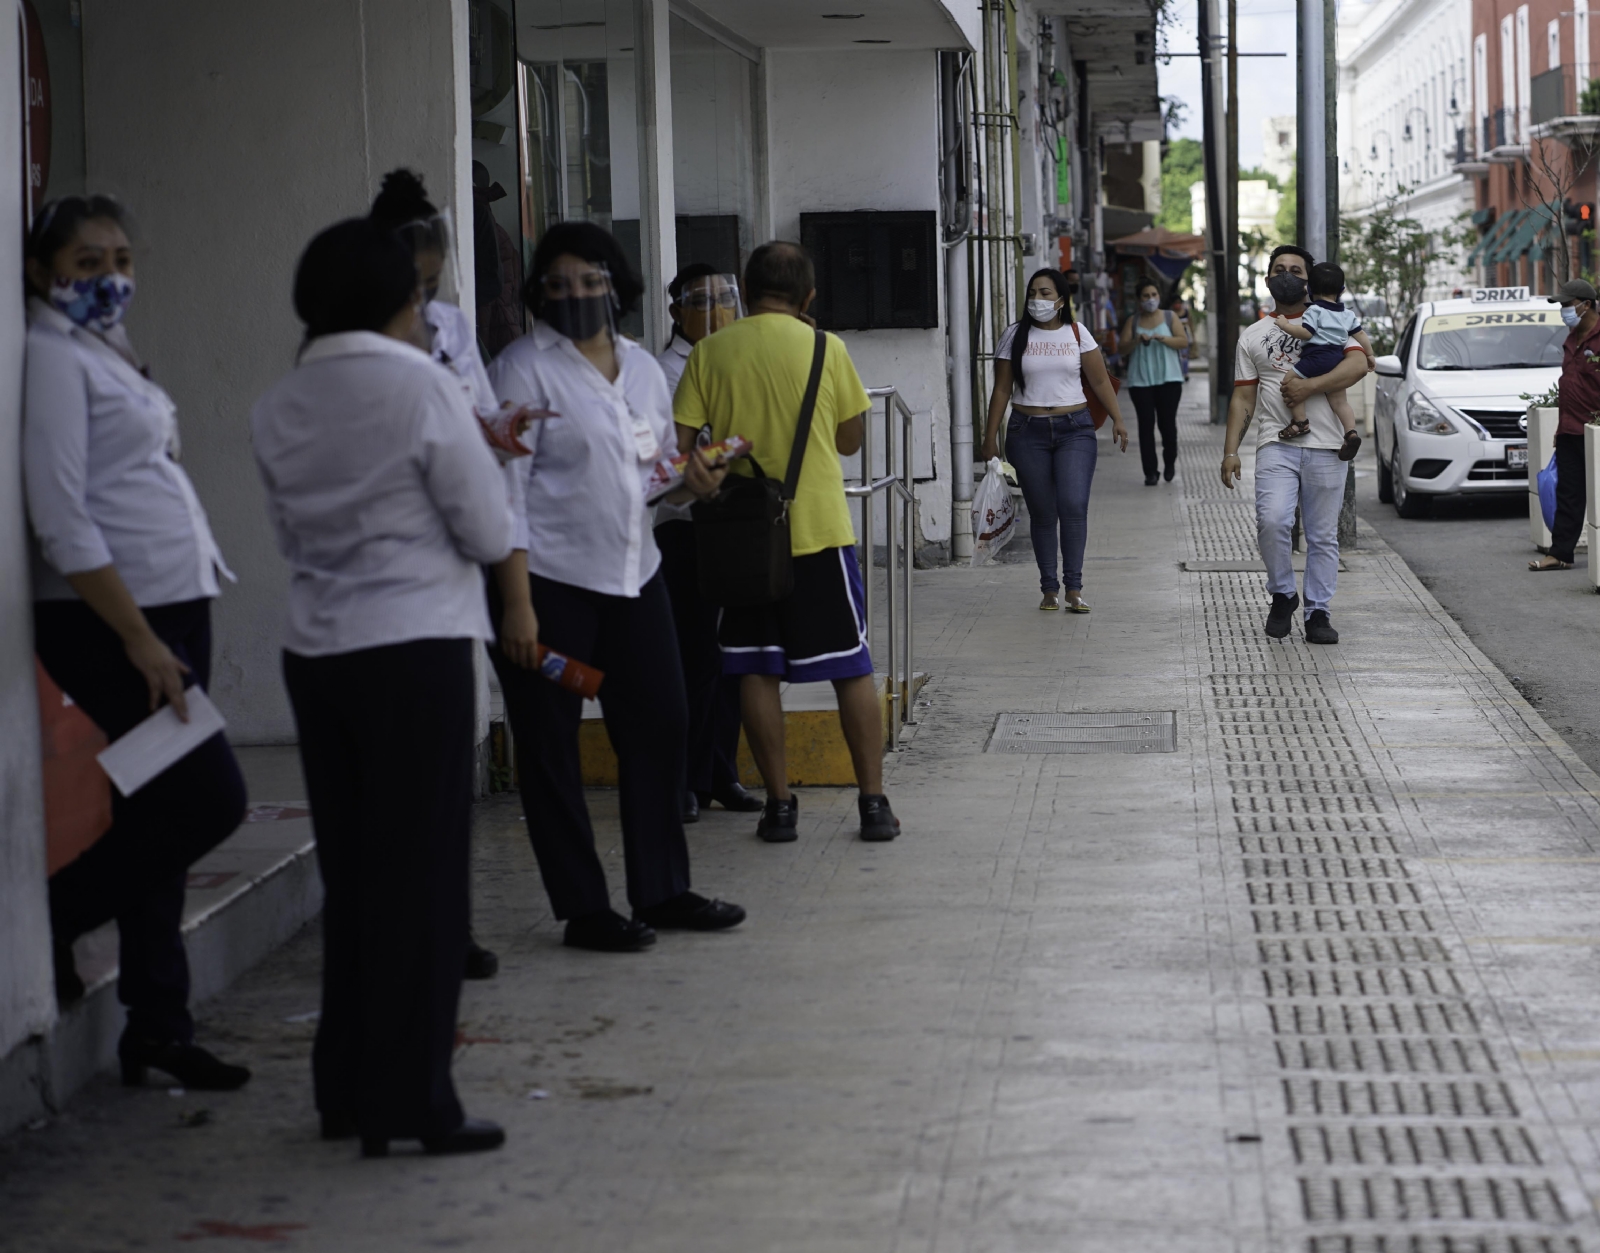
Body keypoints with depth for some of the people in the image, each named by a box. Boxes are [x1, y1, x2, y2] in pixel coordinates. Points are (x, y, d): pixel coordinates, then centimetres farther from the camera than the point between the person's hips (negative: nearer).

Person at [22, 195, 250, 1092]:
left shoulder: (113, 354, 18)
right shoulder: (51, 356, -10)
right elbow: (62, 521, -17)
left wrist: (168, 631, 14)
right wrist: (138, 640, -19)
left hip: (176, 605, 9)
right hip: (107, 617, -9)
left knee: (163, 815, 9)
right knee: (211, 798, -9)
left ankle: (158, 1027, 14)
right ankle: (50, 919, 6)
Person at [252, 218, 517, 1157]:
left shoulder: (279, 408, 6)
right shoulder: (422, 387, -10)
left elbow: (293, 533, 13)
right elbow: (491, 534, -9)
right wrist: (483, 460, 11)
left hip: (316, 650, 6)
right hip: (416, 648, -6)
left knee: (351, 870, 14)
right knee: (424, 873, 1)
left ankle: (349, 1088, 20)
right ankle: (414, 1101, 3)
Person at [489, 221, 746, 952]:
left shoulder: (642, 368, 13)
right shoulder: (524, 369, -7)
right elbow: (505, 487, -13)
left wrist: (690, 474, 2)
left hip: (633, 575, 7)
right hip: (551, 581, -6)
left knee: (660, 727, 8)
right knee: (550, 746, 0)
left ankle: (662, 891, 21)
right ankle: (584, 910, 7)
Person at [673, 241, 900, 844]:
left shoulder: (710, 353, -2)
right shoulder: (827, 349, -3)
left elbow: (677, 444, -3)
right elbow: (851, 438, 7)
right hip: (820, 525, -1)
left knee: (757, 671, 8)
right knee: (852, 669, 7)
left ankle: (780, 805, 8)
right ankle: (873, 802, 7)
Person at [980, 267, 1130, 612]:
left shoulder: (1077, 333, 5)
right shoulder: (1015, 336, 5)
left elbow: (1100, 381, 6)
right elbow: (1002, 390, 6)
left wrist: (1118, 420, -4)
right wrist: (990, 436, 2)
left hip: (1074, 429, -1)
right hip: (1028, 432, 1)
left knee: (1074, 505, -14)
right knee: (1042, 512, 2)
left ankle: (1074, 589, -10)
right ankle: (1050, 589, 9)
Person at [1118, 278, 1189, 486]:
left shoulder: (1170, 317, 7)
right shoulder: (1133, 321, 9)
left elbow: (1184, 342, -1)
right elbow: (1123, 349, 4)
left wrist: (1163, 339, -17)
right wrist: (1137, 340, -16)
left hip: (1168, 378, -1)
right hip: (1141, 381, 1)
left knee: (1167, 422, -2)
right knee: (1146, 425, -4)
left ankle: (1170, 461, 23)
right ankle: (1150, 472, -3)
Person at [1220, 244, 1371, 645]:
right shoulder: (1253, 336, 17)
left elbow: (1358, 364, -8)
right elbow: (1243, 399, 14)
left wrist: (1309, 387, -17)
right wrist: (1230, 451, 3)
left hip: (1325, 446, 0)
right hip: (1276, 444, 0)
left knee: (1323, 536, 2)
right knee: (1272, 522, -19)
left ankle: (1318, 613, 9)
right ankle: (1282, 596, 2)